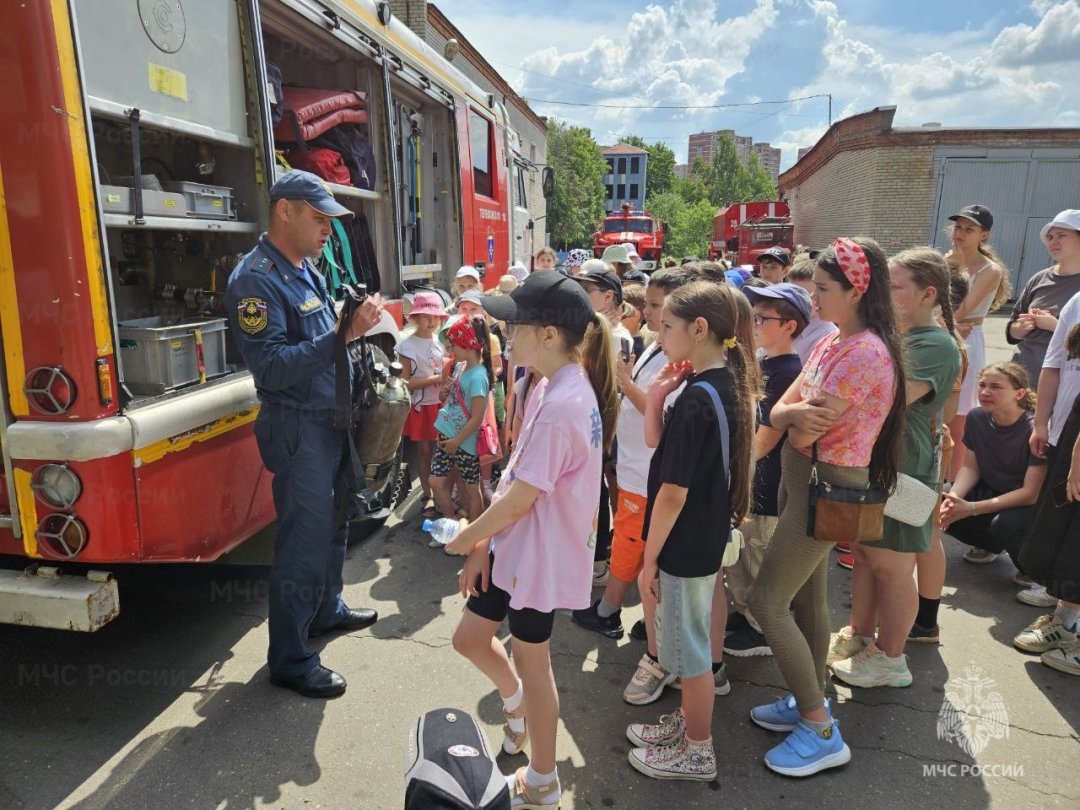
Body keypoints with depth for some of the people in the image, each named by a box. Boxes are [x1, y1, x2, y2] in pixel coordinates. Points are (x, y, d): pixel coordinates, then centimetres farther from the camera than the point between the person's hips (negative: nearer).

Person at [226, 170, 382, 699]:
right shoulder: (256, 279, -17)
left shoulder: (307, 269, 11)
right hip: (299, 430, -9)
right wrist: (343, 334, -29)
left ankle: (326, 610, 43)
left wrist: (357, 323, -1)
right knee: (304, 543, 0)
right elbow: (272, 367, -26)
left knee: (332, 525, 22)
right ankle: (289, 660, 15)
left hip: (332, 420, 9)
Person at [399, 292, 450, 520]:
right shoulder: (407, 346, -10)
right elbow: (405, 383, -13)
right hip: (421, 407, -4)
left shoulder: (441, 342, 6)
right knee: (424, 452, 5)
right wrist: (434, 379, -19)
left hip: (441, 405, 4)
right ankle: (427, 496, 17)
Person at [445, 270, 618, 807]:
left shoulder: (561, 403, -28)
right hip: (516, 543, 8)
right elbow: (516, 476, 5)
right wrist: (486, 543, 5)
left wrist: (467, 538, -8)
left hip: (540, 553, -8)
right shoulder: (556, 386, 3)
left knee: (531, 663, 12)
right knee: (470, 638, 20)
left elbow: (522, 496, -24)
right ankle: (514, 698, 50)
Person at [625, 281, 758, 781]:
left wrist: (650, 557, -15)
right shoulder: (727, 385, 3)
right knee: (692, 642, 24)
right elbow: (660, 443, 8)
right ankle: (689, 721, 43)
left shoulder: (696, 397, -26)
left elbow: (673, 492, -24)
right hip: (708, 533, 9)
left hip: (685, 543, -9)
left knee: (689, 649, 9)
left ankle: (697, 752, 28)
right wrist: (657, 394, -7)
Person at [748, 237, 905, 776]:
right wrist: (798, 411, -19)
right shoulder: (831, 343, 8)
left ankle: (822, 733, 8)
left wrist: (798, 416, -2)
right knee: (806, 599, 18)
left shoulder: (866, 353, -21)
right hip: (802, 479, 9)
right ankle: (810, 702, 34)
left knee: (767, 602, -5)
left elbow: (803, 434, -23)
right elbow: (778, 414, 2)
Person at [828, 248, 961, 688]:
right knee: (864, 554, 18)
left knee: (892, 567, 4)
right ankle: (859, 636, 34)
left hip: (901, 472, -8)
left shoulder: (937, 346, -16)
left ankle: (890, 659, 20)